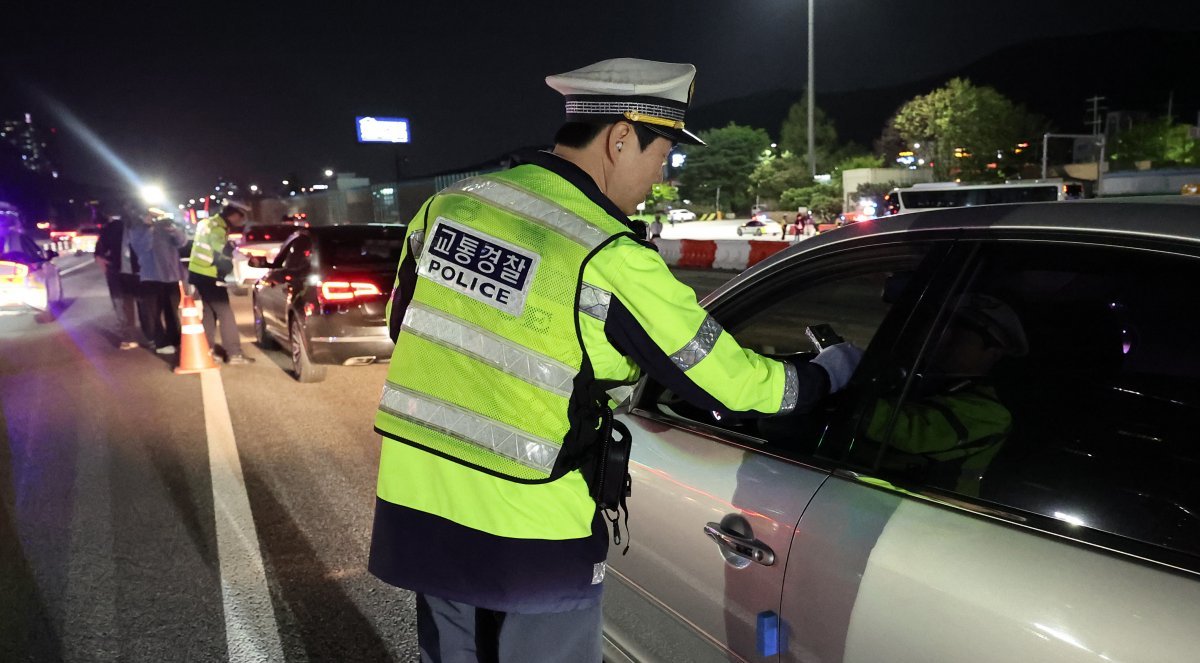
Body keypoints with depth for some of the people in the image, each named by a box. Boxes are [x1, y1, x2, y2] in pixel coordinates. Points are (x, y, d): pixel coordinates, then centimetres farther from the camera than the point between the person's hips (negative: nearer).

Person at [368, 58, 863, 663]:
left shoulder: (447, 206, -1)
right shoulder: (610, 262, -20)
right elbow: (730, 384, -12)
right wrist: (836, 368, 4)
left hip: (418, 510, 6)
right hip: (532, 536, -6)